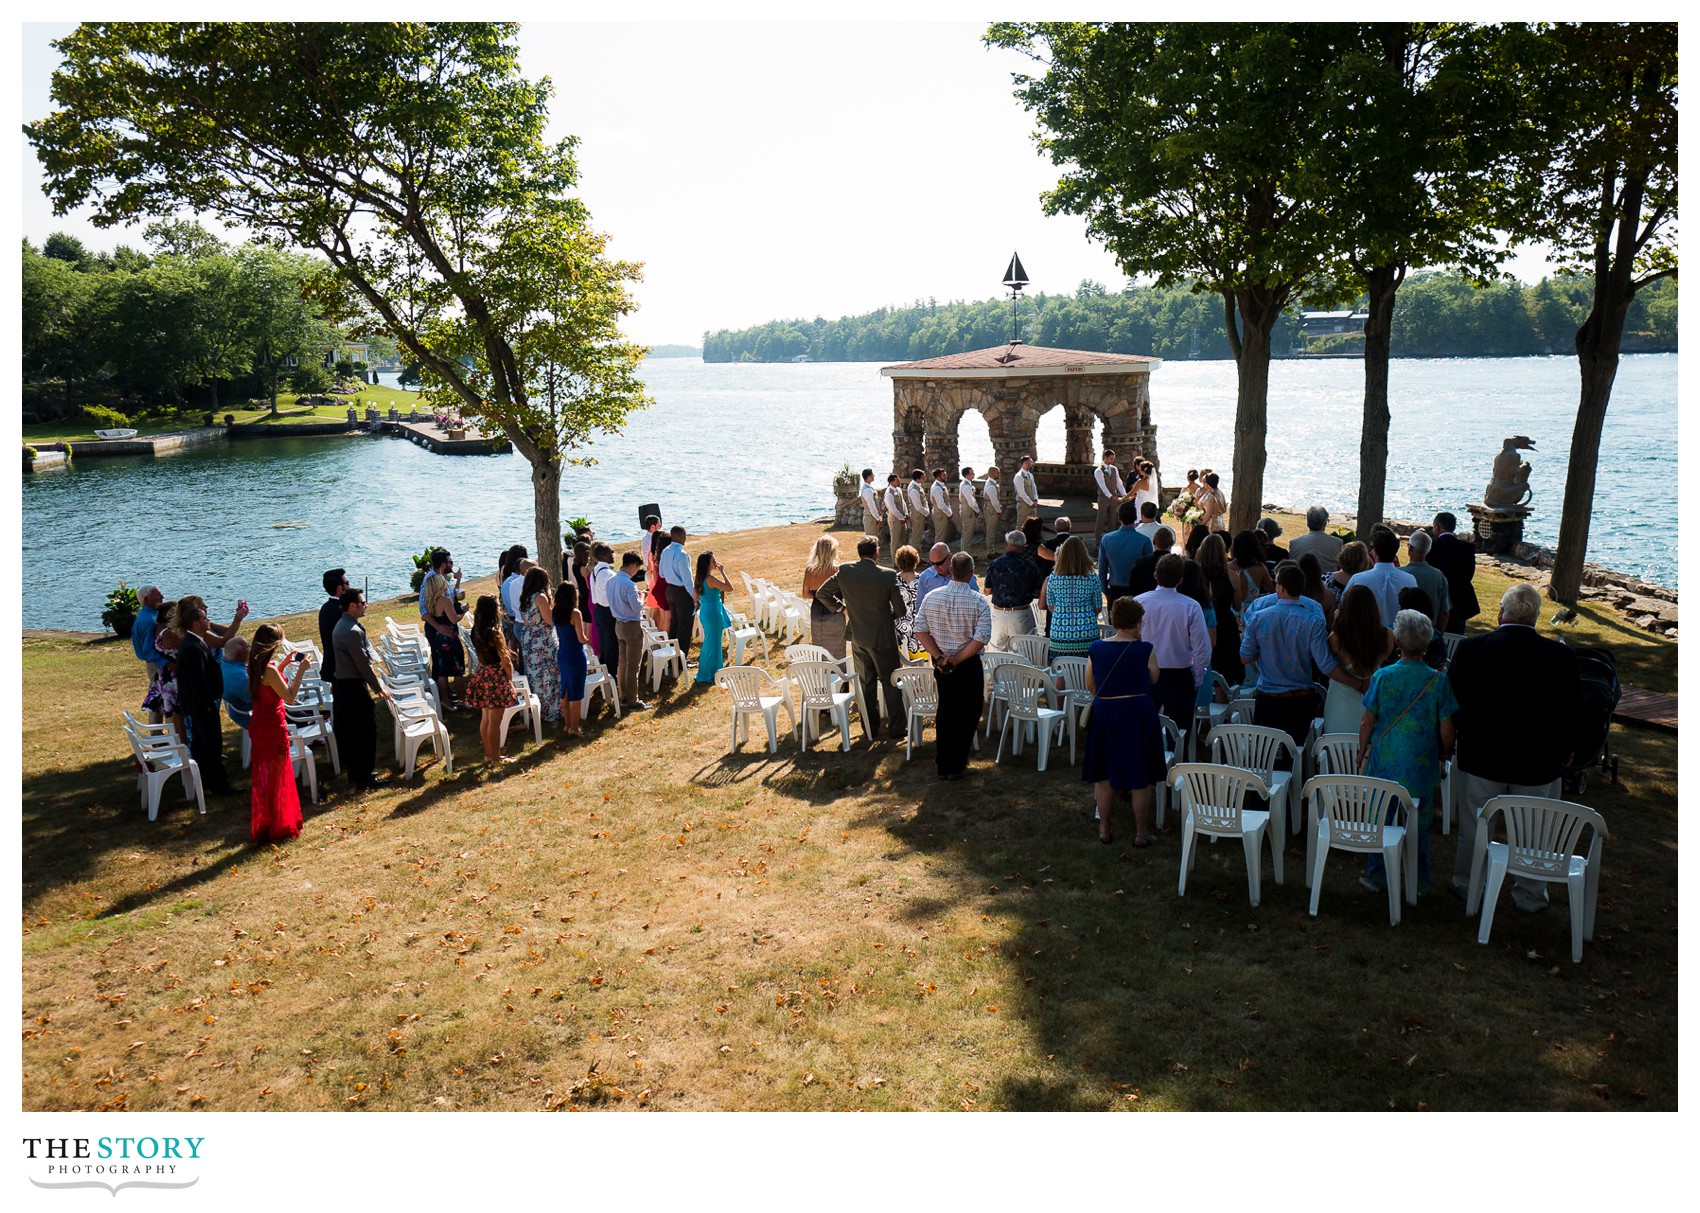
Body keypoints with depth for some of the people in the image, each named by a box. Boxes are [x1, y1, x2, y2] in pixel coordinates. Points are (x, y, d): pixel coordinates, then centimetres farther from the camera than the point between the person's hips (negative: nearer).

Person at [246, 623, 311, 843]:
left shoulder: (255, 666, 4)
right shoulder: (269, 670, -23)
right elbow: (289, 696, -22)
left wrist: (285, 664, 20)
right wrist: (300, 670, -18)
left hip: (259, 724, 9)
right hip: (272, 727, -9)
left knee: (264, 775, 20)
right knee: (275, 776, 4)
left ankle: (263, 825, 33)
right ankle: (277, 827, 14)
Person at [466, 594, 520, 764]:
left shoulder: (476, 632, 0)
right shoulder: (495, 634, -21)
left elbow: (481, 654, 8)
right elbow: (506, 661, -15)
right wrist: (510, 680, -2)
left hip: (481, 675, 7)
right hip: (497, 678, -7)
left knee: (485, 718, 17)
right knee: (495, 721, 2)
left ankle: (488, 754, 28)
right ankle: (496, 758, 12)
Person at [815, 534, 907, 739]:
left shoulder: (844, 572, -9)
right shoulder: (888, 576, -19)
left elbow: (821, 594, 1)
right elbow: (901, 610, -12)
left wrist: (841, 607, 12)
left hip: (858, 636, 3)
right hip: (882, 637, -3)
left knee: (866, 683, 15)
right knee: (890, 682, 11)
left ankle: (870, 727, 22)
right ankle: (897, 727, 15)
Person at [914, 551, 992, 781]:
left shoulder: (932, 597, -2)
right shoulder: (978, 601, -13)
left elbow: (920, 631, -4)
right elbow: (982, 639, -20)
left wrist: (940, 657, -6)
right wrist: (956, 661, -14)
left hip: (940, 665, 4)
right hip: (968, 666, -4)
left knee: (945, 713, 17)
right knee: (967, 715, 11)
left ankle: (943, 766, 22)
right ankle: (956, 767, 14)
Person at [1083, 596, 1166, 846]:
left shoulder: (1096, 649, -3)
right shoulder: (1145, 650, -13)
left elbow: (1090, 685, 7)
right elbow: (1154, 679, 3)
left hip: (1103, 714, 3)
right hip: (1138, 713, -3)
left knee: (1104, 775, 15)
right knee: (1141, 778, 8)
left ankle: (1104, 830, 21)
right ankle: (1142, 833, 15)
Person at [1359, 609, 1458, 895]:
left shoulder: (1382, 676, -11)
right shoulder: (1438, 681, -10)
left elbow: (1366, 723, -5)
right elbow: (1447, 731, -6)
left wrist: (1362, 753, 11)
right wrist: (1444, 754, 15)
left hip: (1384, 764, 0)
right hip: (1422, 766, 0)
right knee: (1419, 825, 14)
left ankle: (1377, 877, 22)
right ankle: (1420, 881, 24)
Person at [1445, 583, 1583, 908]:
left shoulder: (1470, 650, -14)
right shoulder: (1561, 656, -13)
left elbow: (1452, 701, -6)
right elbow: (1572, 710, -3)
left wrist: (1450, 744, 10)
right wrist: (1565, 750, 14)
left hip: (1481, 759, 0)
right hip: (1539, 763, 0)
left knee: (1474, 829, 17)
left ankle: (1467, 885, 31)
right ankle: (1529, 894, 29)